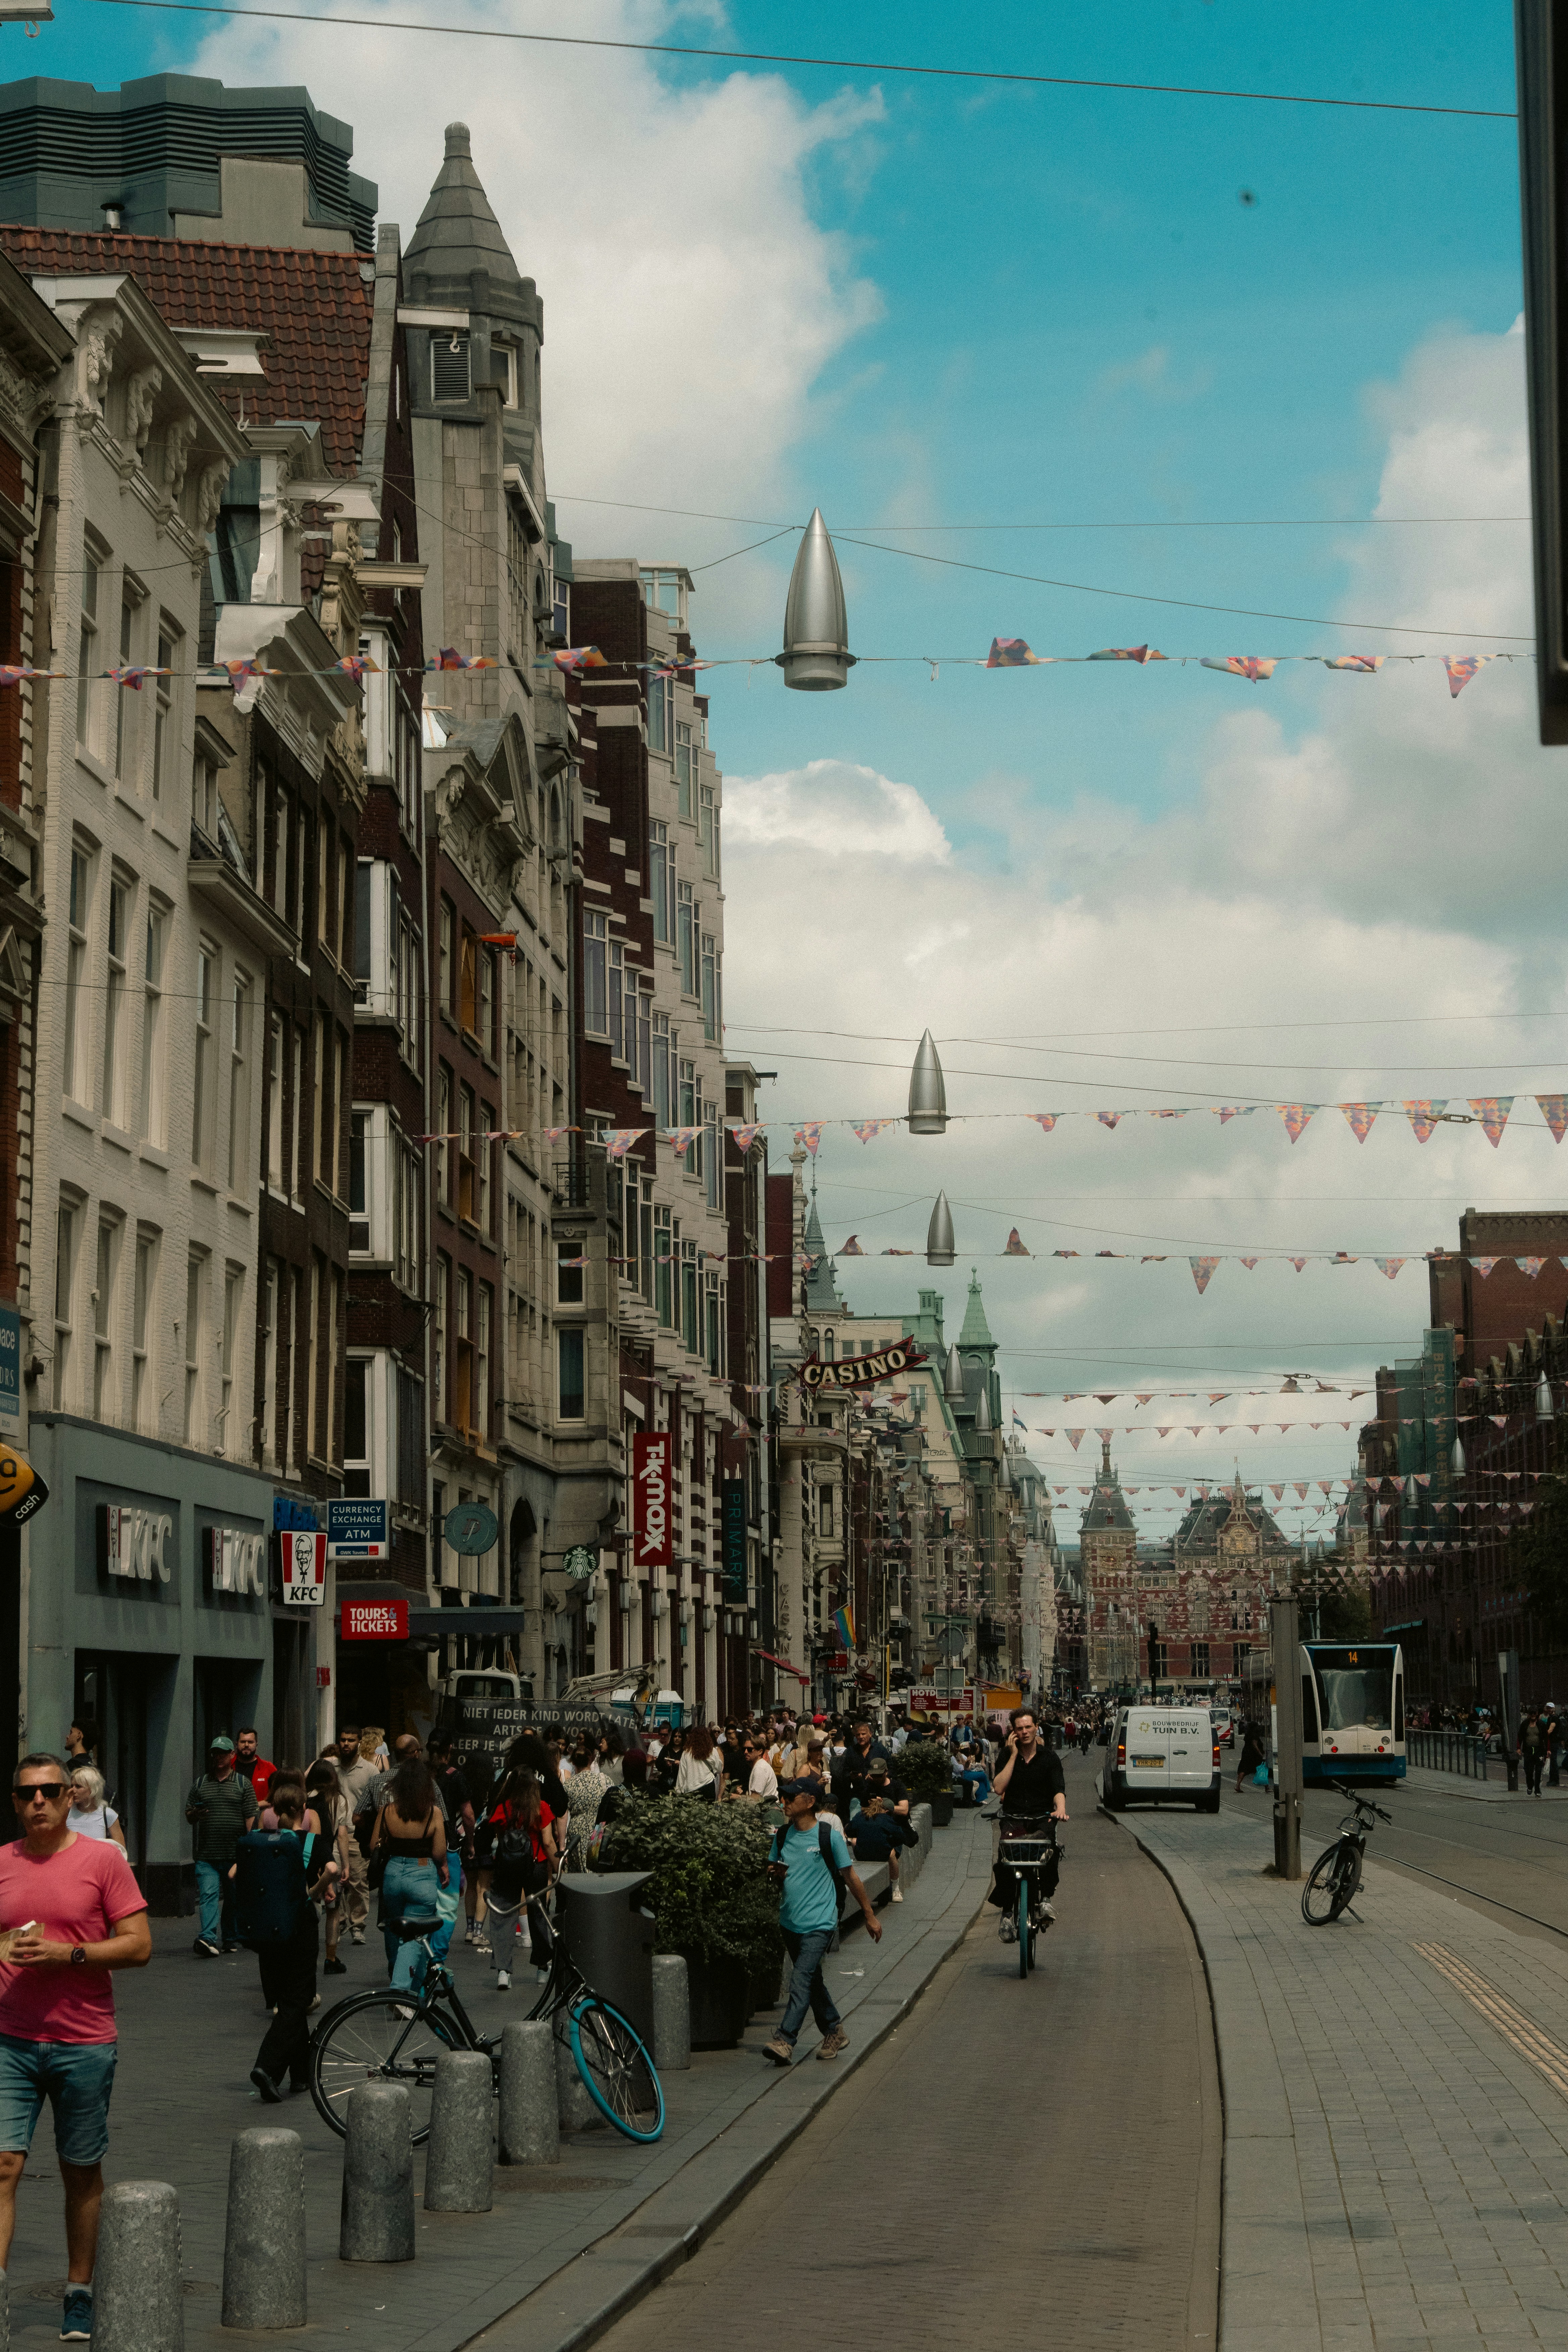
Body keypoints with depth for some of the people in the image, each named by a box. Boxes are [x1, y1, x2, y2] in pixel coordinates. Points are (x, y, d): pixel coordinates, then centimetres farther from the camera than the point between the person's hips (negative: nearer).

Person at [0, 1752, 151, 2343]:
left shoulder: (103, 1859, -2)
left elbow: (139, 1945, -5)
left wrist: (68, 1954, -16)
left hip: (84, 2044, -1)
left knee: (82, 2174, 9)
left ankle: (79, 2296, 20)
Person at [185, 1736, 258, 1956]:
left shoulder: (243, 1783, 6)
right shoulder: (200, 1783, 13)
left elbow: (251, 1818, 2)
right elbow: (188, 1815, 17)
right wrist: (195, 1814, -8)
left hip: (235, 1854, -1)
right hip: (207, 1855, 1)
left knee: (233, 1899, 8)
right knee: (208, 1896, -13)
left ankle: (229, 1939, 20)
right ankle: (208, 1939, -25)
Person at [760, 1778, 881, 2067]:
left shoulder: (830, 1837, -7)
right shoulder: (782, 1836, 8)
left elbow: (850, 1876, 1)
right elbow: (776, 1874, 19)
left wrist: (870, 1915, 5)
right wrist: (775, 1875, -7)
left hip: (819, 1923, -6)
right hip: (790, 1921, 6)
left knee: (801, 1980, -17)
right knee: (813, 1981, 15)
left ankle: (785, 2040, -22)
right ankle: (835, 2032, 30)